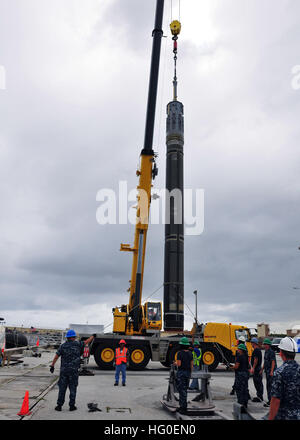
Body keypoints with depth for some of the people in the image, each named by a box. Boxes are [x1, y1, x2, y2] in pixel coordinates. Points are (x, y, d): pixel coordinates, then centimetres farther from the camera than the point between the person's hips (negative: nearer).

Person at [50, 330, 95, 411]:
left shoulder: (63, 346, 2)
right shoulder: (77, 344, -2)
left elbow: (56, 356, -3)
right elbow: (87, 342, 12)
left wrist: (52, 366, 3)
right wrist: (93, 336, 29)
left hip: (64, 370, 2)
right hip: (73, 370, -2)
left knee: (62, 388, 9)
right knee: (73, 388, 6)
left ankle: (59, 405, 11)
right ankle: (72, 406, 9)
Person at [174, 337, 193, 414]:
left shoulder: (180, 353, -15)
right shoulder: (190, 353, 4)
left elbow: (179, 364, -19)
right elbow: (191, 364, 8)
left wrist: (175, 363, 4)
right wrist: (190, 374, 17)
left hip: (181, 373, -6)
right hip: (187, 373, 6)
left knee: (182, 390, -2)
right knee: (184, 390, 15)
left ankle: (183, 408, -2)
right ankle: (182, 406, 19)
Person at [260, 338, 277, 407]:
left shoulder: (271, 352, -14)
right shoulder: (266, 352, 15)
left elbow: (273, 362, -20)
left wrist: (271, 371, -25)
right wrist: (262, 369, 23)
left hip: (271, 371, -10)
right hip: (267, 371, 10)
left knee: (270, 386, -9)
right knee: (268, 386, 13)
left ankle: (270, 401, -5)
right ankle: (270, 400, 20)